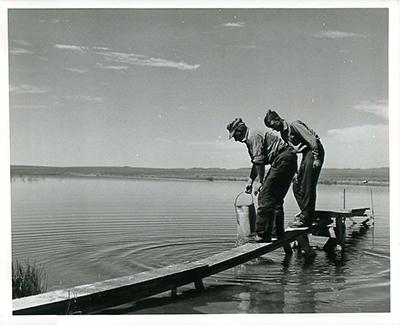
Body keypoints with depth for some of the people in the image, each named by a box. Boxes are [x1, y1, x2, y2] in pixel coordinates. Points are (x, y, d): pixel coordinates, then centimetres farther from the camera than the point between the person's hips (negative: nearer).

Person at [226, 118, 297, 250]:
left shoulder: (254, 136, -11)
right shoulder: (250, 139, 22)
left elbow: (259, 162, -16)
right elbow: (256, 162, 33)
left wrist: (261, 183, -10)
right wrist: (250, 180, 29)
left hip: (284, 159, -11)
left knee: (265, 197, -13)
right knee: (276, 200, 15)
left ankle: (262, 234, -15)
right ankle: (280, 235, 22)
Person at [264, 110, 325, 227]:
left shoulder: (295, 125, -13)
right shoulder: (283, 134, 13)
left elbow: (312, 140, -20)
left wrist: (316, 158, -25)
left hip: (315, 151, -9)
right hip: (306, 154, 9)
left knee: (307, 186, -12)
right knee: (296, 186, 7)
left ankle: (305, 219, -10)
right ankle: (305, 214, 14)